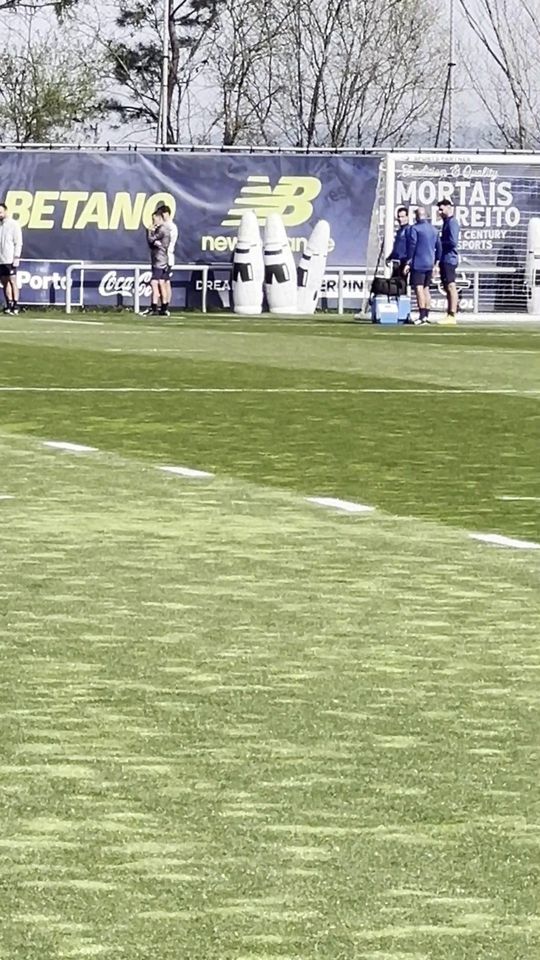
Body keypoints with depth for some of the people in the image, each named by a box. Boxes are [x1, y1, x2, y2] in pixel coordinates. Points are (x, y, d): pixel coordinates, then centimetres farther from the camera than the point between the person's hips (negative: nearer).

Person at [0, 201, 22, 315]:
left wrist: (16, 257, -13)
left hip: (10, 260, -6)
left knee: (12, 280, -8)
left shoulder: (13, 224, -4)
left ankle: (15, 305, -9)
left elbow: (18, 242, -6)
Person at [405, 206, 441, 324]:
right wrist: (435, 263, 21)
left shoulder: (415, 228, -8)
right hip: (430, 264, 7)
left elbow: (411, 246, -13)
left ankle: (422, 316, -14)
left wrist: (408, 263, -9)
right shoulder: (434, 229, 14)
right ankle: (427, 315, 12)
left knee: (419, 288, -8)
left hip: (418, 263, -7)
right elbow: (438, 247, 16)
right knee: (426, 289, 13)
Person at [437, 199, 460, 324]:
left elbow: (453, 242, -21)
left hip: (449, 258, -10)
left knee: (451, 287, -10)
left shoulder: (452, 223, -12)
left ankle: (452, 316, -12)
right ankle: (450, 315, 16)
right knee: (447, 288, 12)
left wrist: (439, 242, -9)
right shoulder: (446, 222, 18)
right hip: (445, 259, 10)